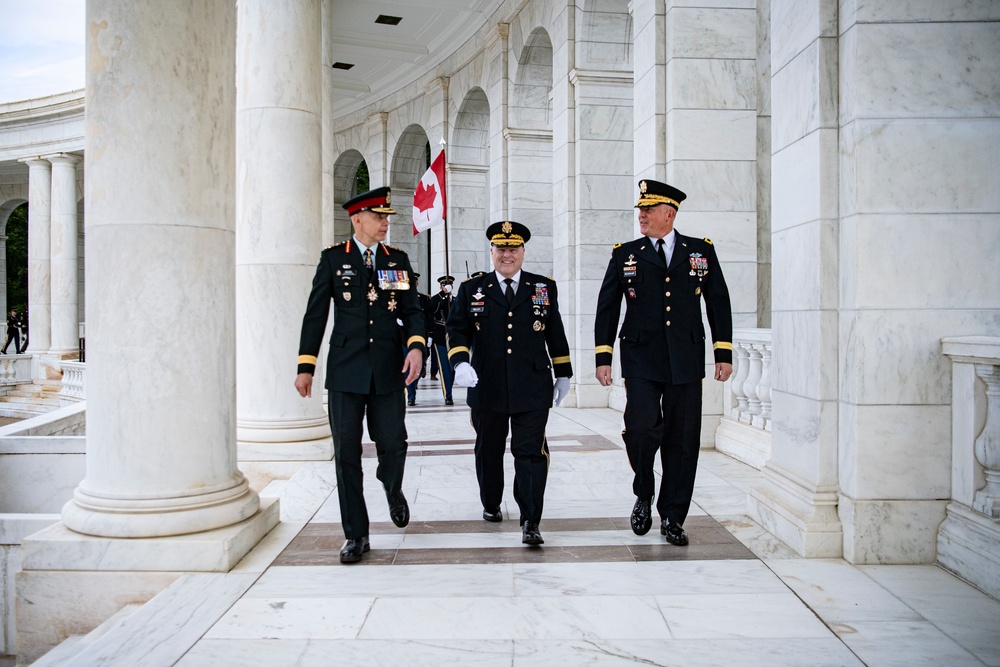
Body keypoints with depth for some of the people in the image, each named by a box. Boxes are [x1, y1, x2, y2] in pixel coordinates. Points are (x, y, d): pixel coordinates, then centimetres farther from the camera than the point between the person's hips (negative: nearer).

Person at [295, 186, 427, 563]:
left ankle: (392, 489, 36)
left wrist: (416, 345, -12)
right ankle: (356, 535, 16)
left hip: (388, 369, 1)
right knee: (346, 454, 2)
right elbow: (315, 314, 5)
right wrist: (305, 366, 1)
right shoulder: (333, 258, 4)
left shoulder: (398, 260, 9)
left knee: (393, 445, 0)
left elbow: (412, 310, 8)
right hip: (345, 370, -1)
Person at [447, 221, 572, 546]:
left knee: (531, 453, -5)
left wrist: (563, 374, 14)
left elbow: (555, 334, 14)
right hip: (486, 389, 1)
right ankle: (491, 504, 37)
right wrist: (460, 361, -16)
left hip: (532, 390, -1)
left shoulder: (544, 287, 10)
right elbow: (457, 330, 2)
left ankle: (530, 522, 1)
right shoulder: (471, 289, 8)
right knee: (488, 451, 15)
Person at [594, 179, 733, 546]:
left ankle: (672, 517, 20)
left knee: (682, 440, 4)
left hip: (686, 361, 1)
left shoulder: (701, 251, 9)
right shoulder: (625, 254, 7)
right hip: (641, 360, -1)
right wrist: (603, 357, 1)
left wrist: (723, 354, 5)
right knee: (641, 428, -16)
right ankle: (643, 495, 13)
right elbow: (607, 308, 7)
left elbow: (719, 303, 10)